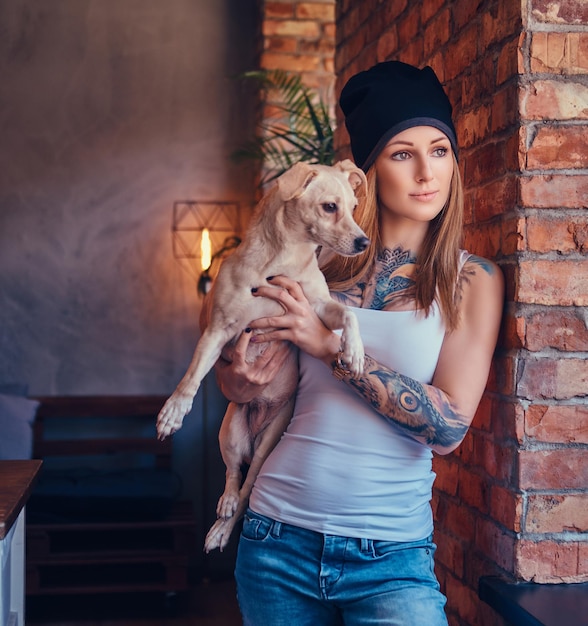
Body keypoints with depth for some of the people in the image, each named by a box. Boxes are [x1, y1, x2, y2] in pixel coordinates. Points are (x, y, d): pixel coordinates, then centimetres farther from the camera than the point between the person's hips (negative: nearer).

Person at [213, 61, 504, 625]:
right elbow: (231, 377, 10)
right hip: (280, 537, 2)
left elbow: (449, 427, -13)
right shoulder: (320, 260, 2)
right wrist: (242, 380, -13)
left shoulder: (473, 281, -3)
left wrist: (332, 346, -18)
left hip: (390, 556, -2)